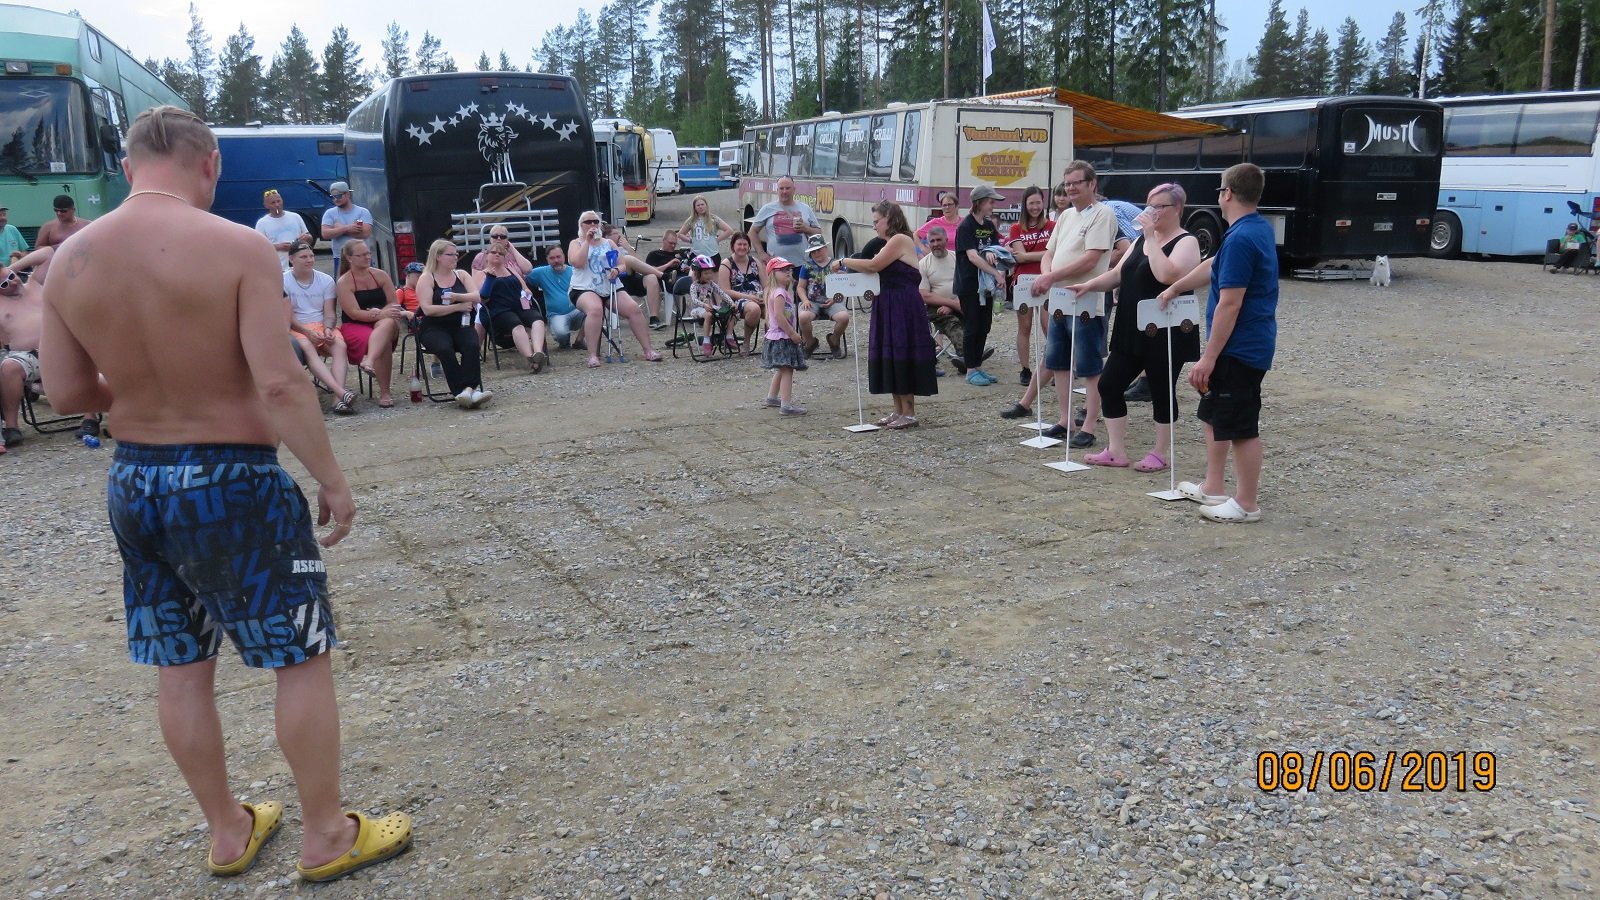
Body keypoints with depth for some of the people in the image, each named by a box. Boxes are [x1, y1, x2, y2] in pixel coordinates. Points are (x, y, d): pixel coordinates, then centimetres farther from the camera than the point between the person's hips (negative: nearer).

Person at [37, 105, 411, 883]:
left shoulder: (70, 258, 0)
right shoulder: (237, 247, -17)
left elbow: (66, 393, 4)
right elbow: (280, 385, -22)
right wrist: (333, 479, -13)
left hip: (133, 478, 6)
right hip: (233, 481, -6)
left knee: (180, 667, 18)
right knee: (303, 658, 8)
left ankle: (227, 832, 34)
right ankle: (327, 837, 20)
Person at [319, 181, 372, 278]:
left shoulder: (363, 212, 1)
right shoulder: (329, 213, 7)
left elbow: (365, 233, -15)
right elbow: (325, 234, -8)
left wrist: (340, 229, -11)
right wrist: (346, 228, -18)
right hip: (340, 259, 1)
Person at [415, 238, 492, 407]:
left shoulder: (461, 275, 15)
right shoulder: (426, 278, 2)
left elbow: (476, 297, 1)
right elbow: (427, 309, -10)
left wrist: (457, 296, -18)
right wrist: (458, 306, -10)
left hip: (460, 325, 3)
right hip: (434, 328, -3)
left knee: (472, 345, -31)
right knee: (445, 349, -35)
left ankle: (470, 389, -41)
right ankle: (462, 391, -38)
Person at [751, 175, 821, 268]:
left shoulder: (805, 208, 10)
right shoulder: (768, 209, 6)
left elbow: (819, 232, 15)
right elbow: (753, 231, 10)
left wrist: (806, 228, -6)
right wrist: (761, 253, -1)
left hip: (801, 264, 2)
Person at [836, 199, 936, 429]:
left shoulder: (900, 240, -12)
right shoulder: (892, 243, 19)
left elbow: (874, 265, -19)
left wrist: (845, 262, -9)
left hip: (903, 308, -10)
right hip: (889, 307, 10)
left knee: (902, 358, -5)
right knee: (891, 359, 10)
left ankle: (909, 413, 1)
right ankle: (899, 411, 17)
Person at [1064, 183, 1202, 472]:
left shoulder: (1186, 242, -8)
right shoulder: (1141, 240, 16)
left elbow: (1166, 275, -27)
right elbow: (1118, 274, 16)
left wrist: (1152, 237, -21)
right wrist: (1089, 285, 0)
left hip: (1165, 334, -8)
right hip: (1131, 331, 8)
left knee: (1161, 391, 3)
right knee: (1109, 384, 5)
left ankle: (1160, 454, 17)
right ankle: (1116, 451, 13)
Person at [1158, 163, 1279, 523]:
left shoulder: (1241, 238, -22)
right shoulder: (1260, 228, 10)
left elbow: (1229, 304, -25)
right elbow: (1213, 266, 25)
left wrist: (1208, 358, -22)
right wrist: (1175, 288, 35)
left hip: (1238, 349, -10)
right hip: (1247, 345, 10)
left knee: (1241, 427, 0)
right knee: (1214, 415, 20)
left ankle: (1246, 504, 11)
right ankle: (1212, 489, 31)